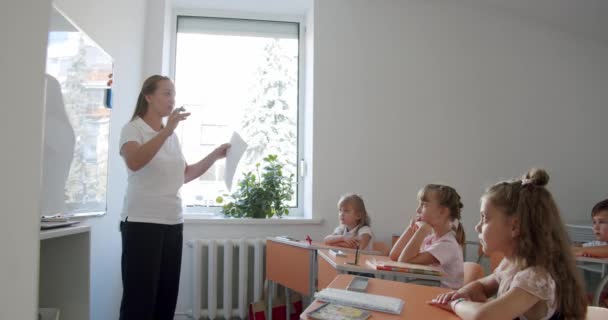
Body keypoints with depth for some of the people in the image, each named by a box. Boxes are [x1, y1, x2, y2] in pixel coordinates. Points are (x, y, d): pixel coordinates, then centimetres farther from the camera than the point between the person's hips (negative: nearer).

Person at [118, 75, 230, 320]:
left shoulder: (173, 137, 16)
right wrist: (166, 131, -32)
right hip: (141, 222, -6)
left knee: (167, 296, 9)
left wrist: (215, 156, 12)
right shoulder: (133, 128, -3)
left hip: (173, 222, 7)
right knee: (140, 297, -5)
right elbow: (133, 163, -24)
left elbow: (185, 175, 22)